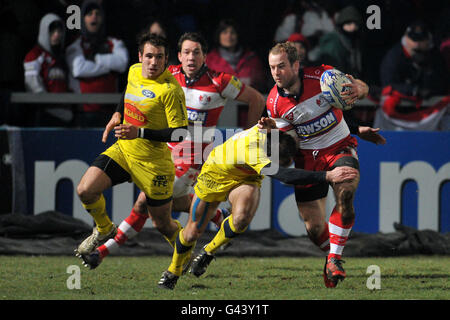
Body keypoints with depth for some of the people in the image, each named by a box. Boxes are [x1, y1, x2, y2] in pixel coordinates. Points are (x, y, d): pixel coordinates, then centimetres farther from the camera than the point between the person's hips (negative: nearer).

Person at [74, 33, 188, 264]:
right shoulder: (134, 72, 2)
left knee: (163, 224, 5)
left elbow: (180, 133, -23)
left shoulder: (170, 89, -21)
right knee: (86, 190, -14)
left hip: (153, 162, -6)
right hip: (123, 149, 6)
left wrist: (140, 133, -29)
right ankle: (104, 230, 16)